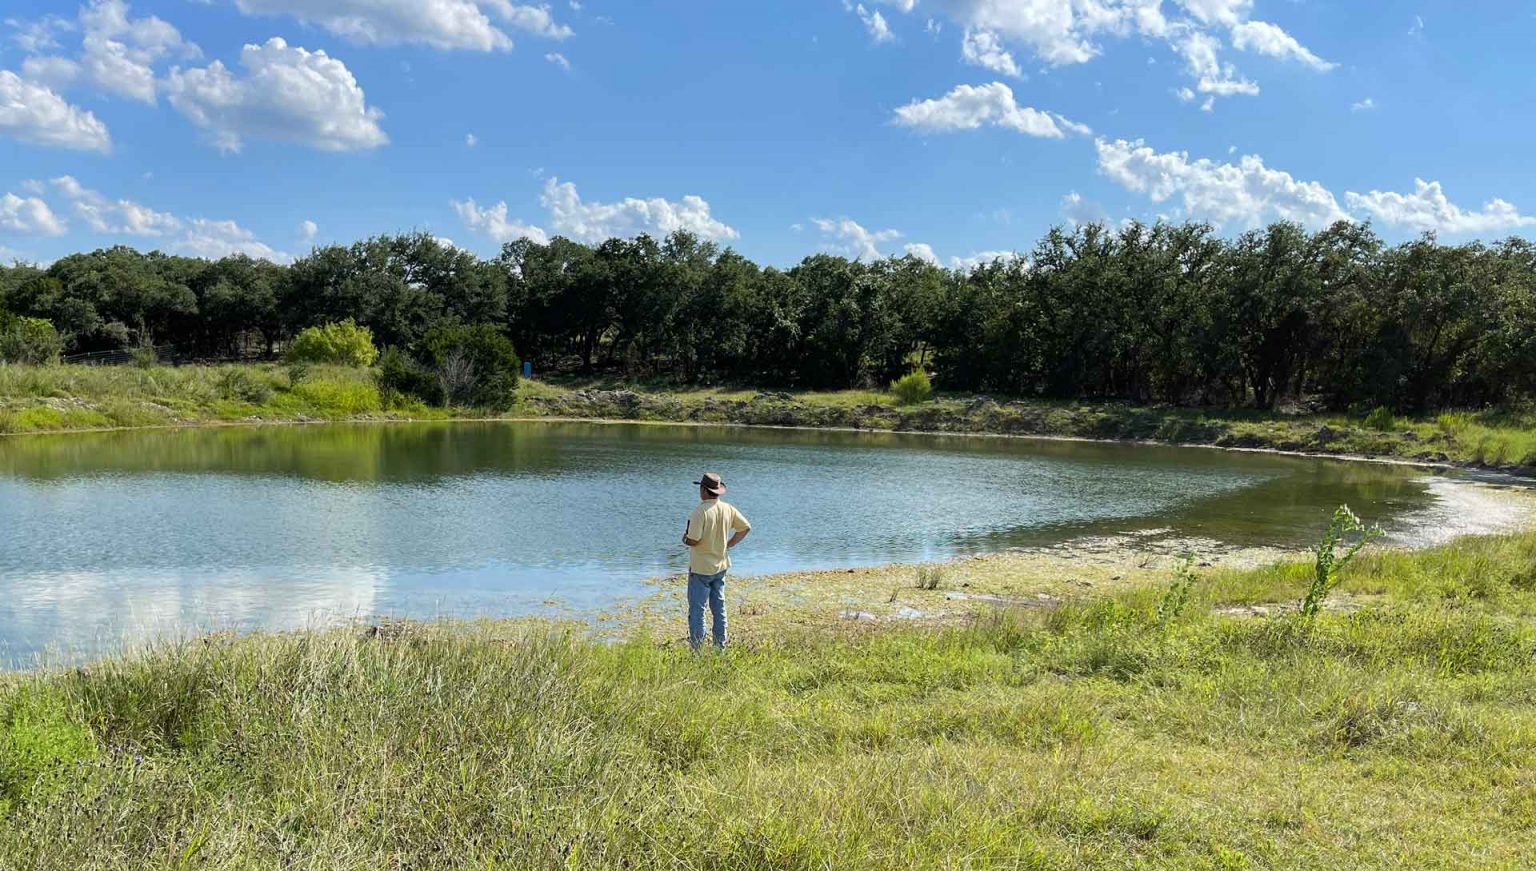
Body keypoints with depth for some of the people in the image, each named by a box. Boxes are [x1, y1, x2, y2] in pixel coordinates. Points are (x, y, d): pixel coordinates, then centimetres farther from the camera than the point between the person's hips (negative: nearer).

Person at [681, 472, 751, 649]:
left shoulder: (701, 511, -21)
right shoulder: (728, 509, 0)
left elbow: (693, 540, -25)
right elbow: (746, 527, 8)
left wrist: (685, 539, -3)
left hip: (701, 568, -7)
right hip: (721, 566, 7)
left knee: (697, 609, 1)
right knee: (719, 607, 17)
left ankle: (697, 647, 2)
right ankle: (720, 646, 23)